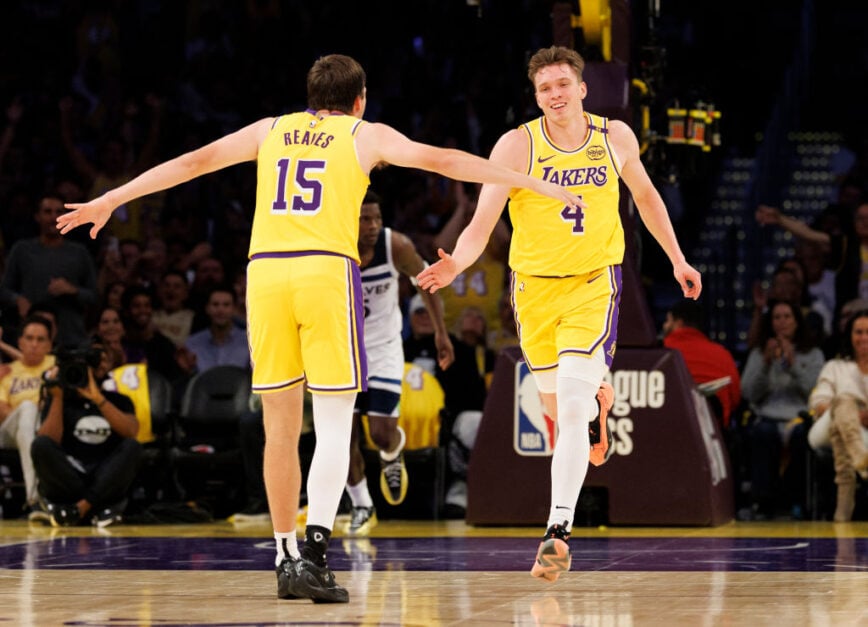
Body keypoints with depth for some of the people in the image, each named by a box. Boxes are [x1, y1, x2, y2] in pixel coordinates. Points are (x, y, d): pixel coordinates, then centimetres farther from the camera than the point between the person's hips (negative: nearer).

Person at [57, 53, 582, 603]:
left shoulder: (270, 131, 20)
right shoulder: (365, 135, 13)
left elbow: (192, 162, 19)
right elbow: (440, 160, 6)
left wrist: (107, 201, 25)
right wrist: (535, 184, 7)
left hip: (265, 271, 3)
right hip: (328, 271, -3)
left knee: (281, 428, 10)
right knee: (334, 427, -2)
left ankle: (287, 558, 14)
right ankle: (314, 552, -19)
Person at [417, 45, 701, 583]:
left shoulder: (616, 137, -4)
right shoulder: (517, 146, -12)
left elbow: (645, 195, 16)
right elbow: (481, 225, -18)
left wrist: (677, 259, 19)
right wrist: (455, 266, -38)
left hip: (594, 282, -1)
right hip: (535, 285, 1)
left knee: (570, 411, -18)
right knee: (558, 408, 18)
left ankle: (559, 530, -19)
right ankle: (600, 400, 56)